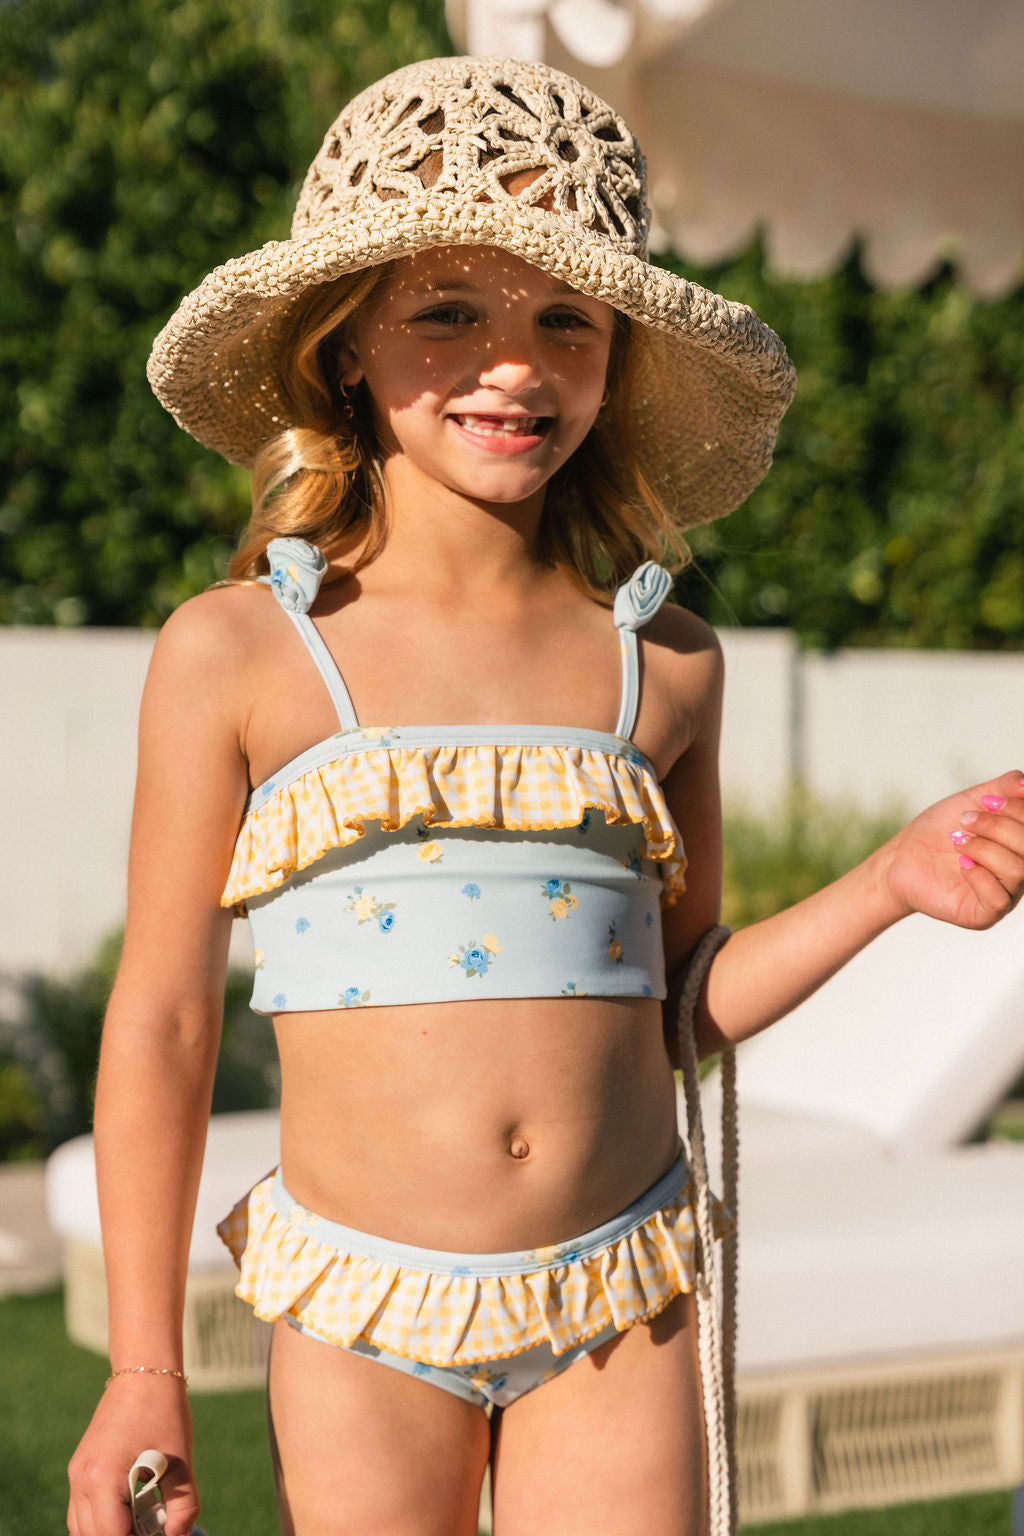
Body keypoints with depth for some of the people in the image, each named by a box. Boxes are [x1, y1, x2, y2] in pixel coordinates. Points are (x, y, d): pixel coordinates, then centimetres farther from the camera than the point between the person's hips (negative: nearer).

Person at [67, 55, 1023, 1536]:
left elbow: (681, 1006, 11)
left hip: (618, 1303, 2)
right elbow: (161, 1026, -1)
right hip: (363, 1312, -2)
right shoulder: (235, 654, -6)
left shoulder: (663, 662, 2)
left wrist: (890, 884, -4)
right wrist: (144, 1370, 1)